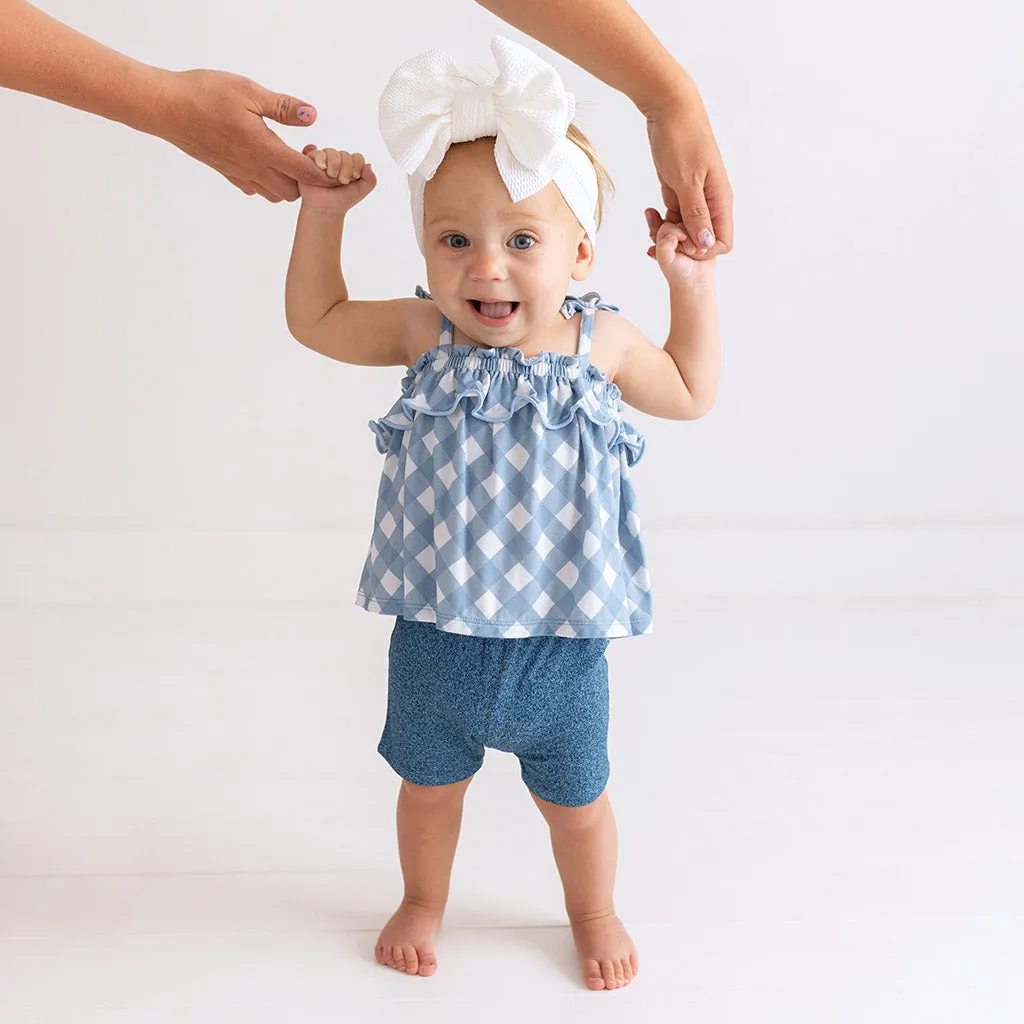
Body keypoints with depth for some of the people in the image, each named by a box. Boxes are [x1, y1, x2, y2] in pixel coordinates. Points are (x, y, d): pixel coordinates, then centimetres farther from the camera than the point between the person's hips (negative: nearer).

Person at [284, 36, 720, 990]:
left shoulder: (603, 344, -9)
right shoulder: (424, 335, -10)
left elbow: (691, 392, 11)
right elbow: (314, 317, 4)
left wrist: (692, 284, 1)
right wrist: (323, 210, -5)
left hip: (562, 641, 0)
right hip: (436, 634, 1)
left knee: (575, 797, 18)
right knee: (428, 784, 22)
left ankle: (594, 912, 45)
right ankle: (423, 902, 49)